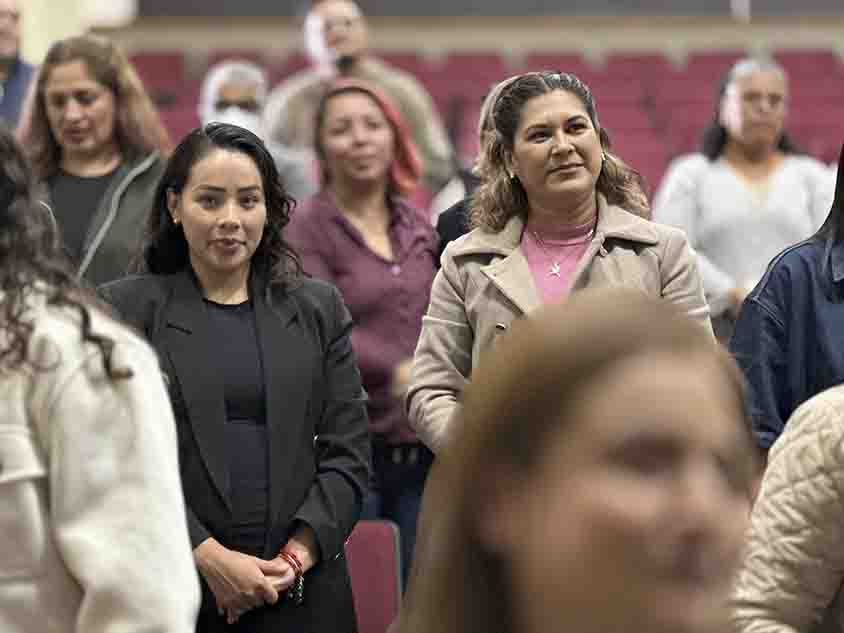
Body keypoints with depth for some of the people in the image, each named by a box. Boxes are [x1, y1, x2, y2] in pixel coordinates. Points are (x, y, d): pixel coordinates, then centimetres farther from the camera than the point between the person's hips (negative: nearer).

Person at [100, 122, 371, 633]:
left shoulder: (318, 308, 9)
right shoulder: (124, 309, 1)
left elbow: (348, 451, 5)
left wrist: (298, 553, -9)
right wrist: (209, 557, -14)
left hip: (302, 590, 2)